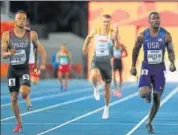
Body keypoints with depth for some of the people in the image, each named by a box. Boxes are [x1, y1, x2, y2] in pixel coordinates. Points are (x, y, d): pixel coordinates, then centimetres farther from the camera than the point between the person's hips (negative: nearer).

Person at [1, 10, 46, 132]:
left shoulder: (31, 34, -5)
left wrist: (43, 63, 10)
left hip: (24, 68, -2)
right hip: (12, 69, 2)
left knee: (24, 92, -26)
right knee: (13, 98, 4)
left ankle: (27, 92, 13)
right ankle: (19, 123, 22)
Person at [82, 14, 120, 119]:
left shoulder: (112, 33, -10)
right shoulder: (96, 31, -2)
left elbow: (117, 46, -24)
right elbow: (89, 37, 21)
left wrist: (116, 36, -38)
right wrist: (85, 46, 16)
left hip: (107, 61, 0)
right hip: (96, 60, 0)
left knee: (107, 86, 8)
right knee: (94, 76, -33)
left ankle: (107, 107, 27)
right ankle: (96, 88, 2)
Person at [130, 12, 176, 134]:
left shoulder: (166, 35, -8)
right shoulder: (142, 36, -8)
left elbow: (171, 51, 1)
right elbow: (136, 50, 6)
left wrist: (172, 63, -17)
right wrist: (133, 66, 5)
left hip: (159, 68, 1)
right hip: (147, 67, -1)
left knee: (157, 98, 3)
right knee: (143, 94, -22)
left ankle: (149, 123, 22)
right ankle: (148, 93, 19)